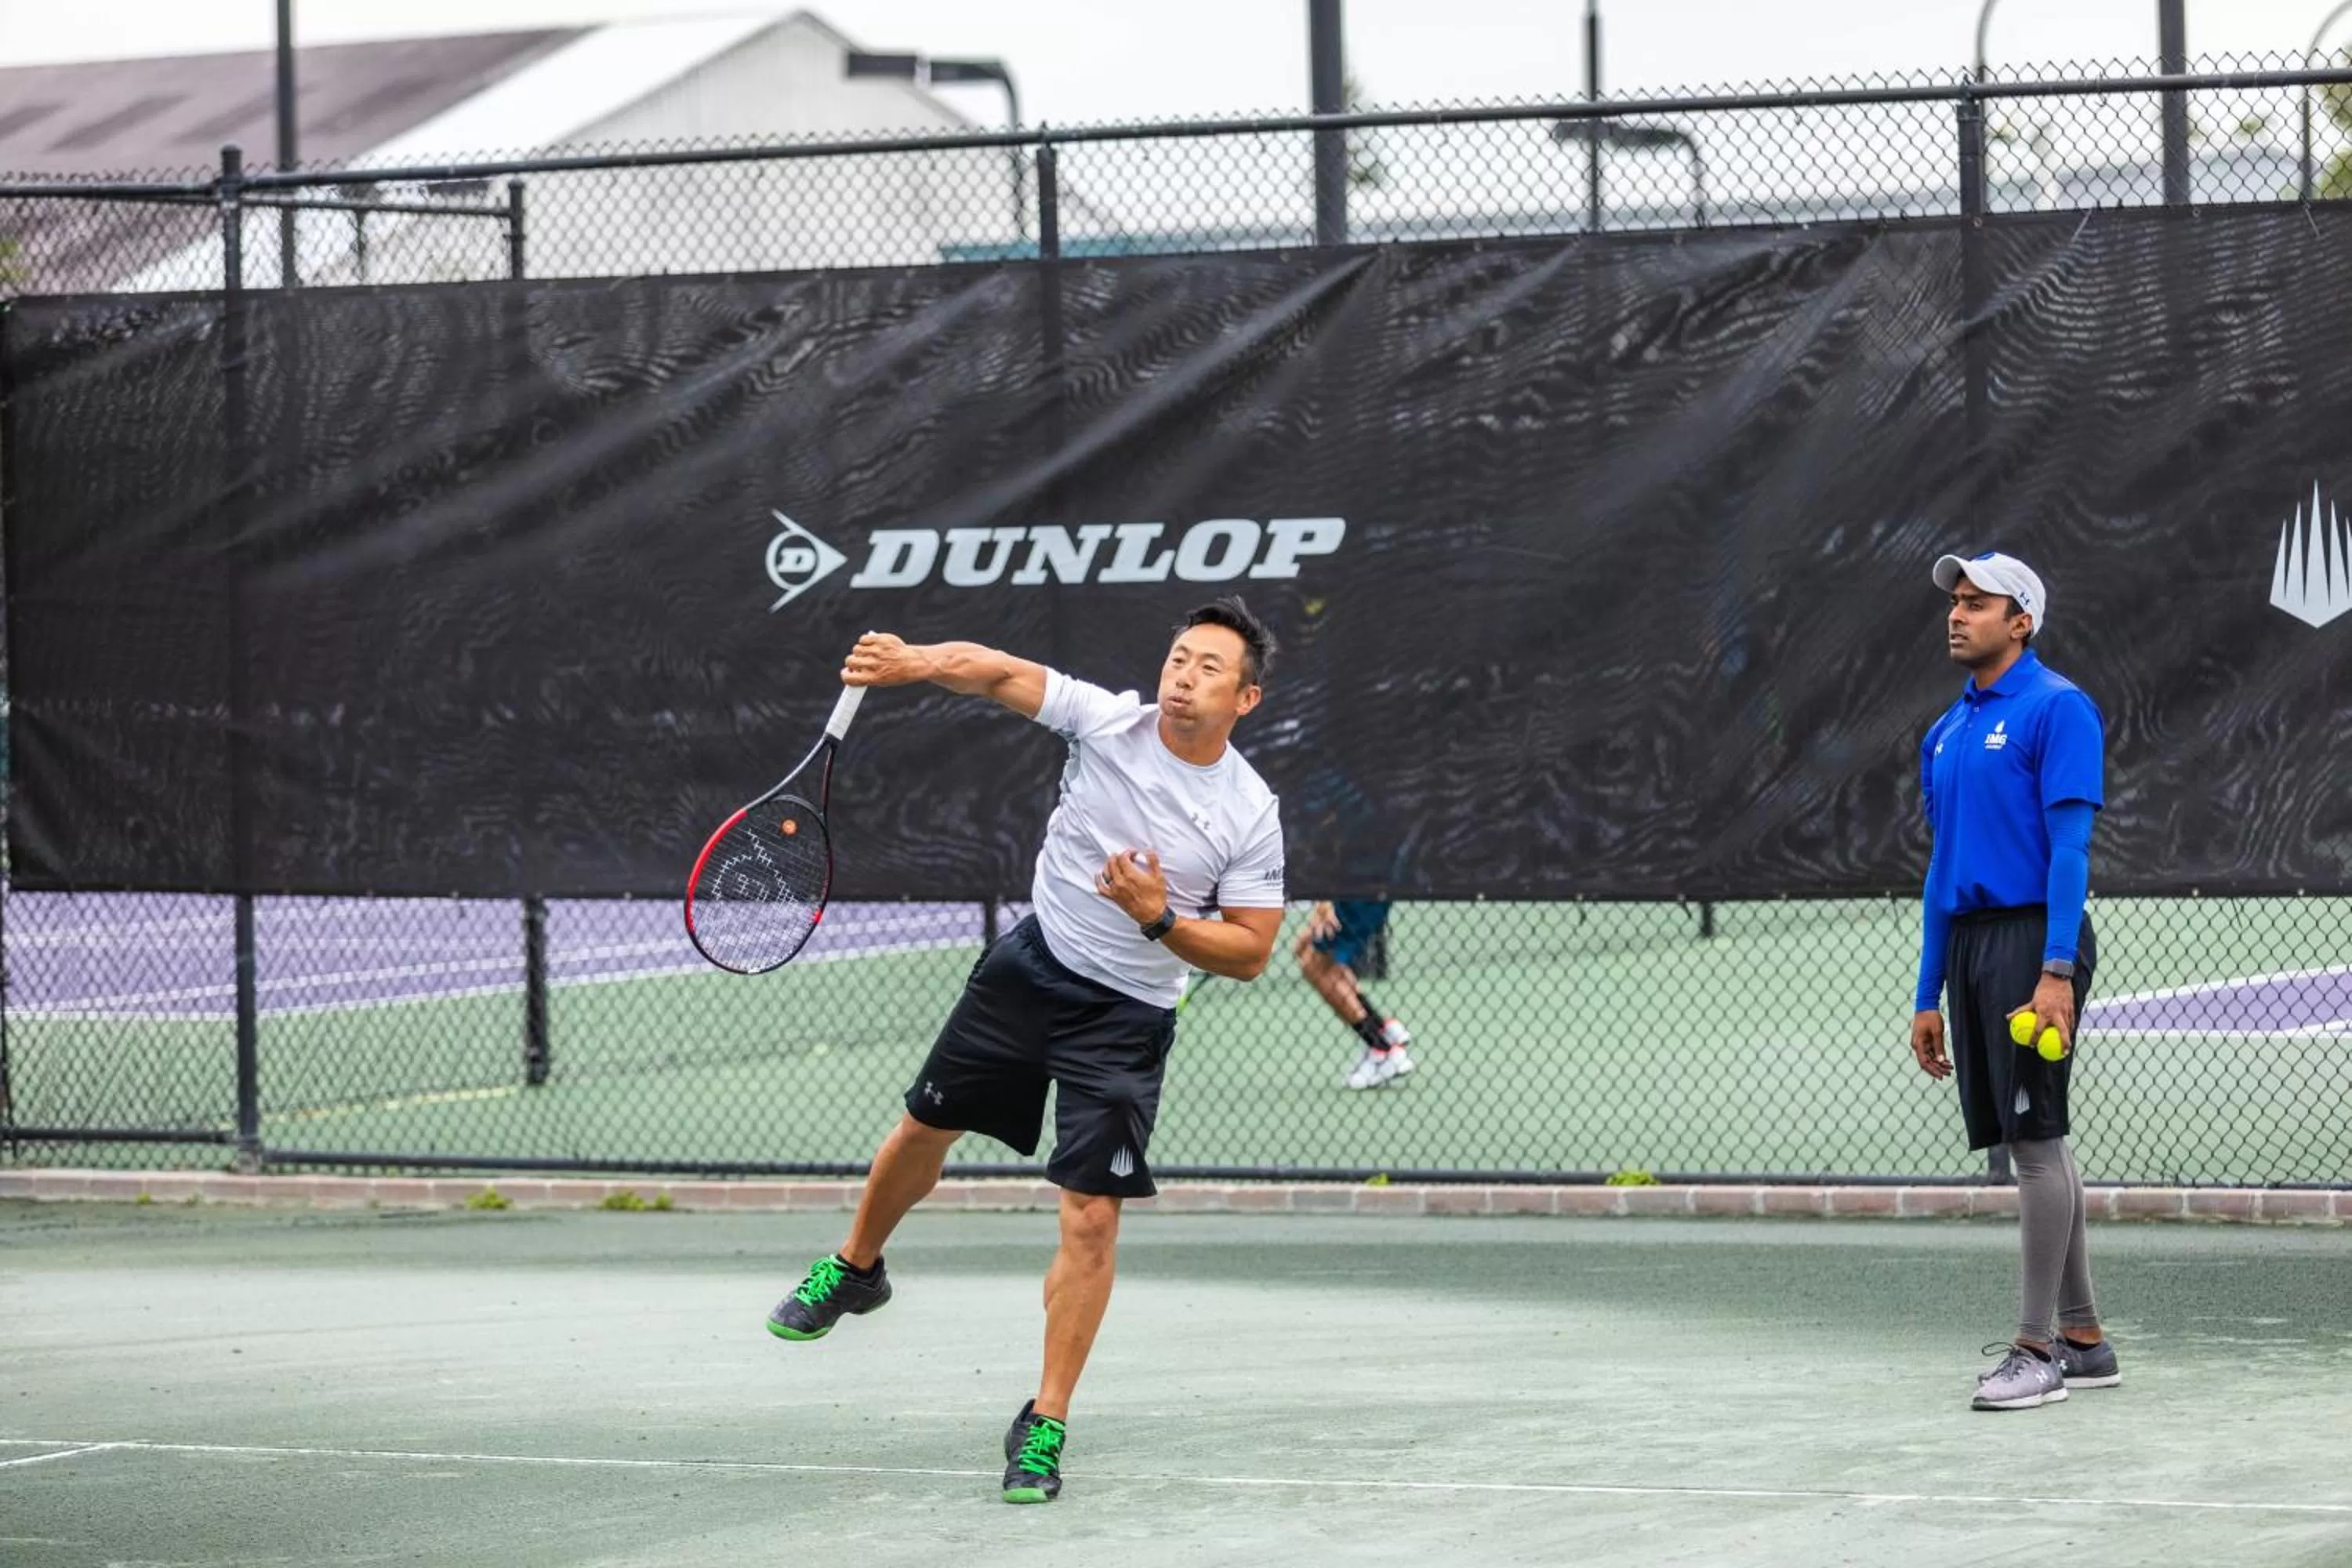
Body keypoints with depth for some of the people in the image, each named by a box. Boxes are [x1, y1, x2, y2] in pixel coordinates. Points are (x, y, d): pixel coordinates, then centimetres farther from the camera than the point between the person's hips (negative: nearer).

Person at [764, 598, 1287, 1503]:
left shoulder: (1251, 816, -14)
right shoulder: (1109, 723, -10)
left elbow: (1249, 954, -10)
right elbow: (998, 673, -14)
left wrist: (1160, 919, -25)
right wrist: (911, 662, -33)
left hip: (1125, 1016, -3)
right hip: (1033, 964, 3)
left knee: (1092, 1218, -10)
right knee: (926, 1127, 18)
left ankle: (1045, 1427, 1)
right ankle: (855, 1270, 49)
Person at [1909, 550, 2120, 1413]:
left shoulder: (2056, 709, -7)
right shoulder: (1946, 734, 17)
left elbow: (2070, 844, -14)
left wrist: (2057, 971, -22)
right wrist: (1928, 998, 18)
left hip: (2033, 937, -8)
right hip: (1967, 942, 8)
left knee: (2036, 1138, -8)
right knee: (2030, 1144, 9)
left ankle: (2036, 1350, -7)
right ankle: (2083, 1339, 14)